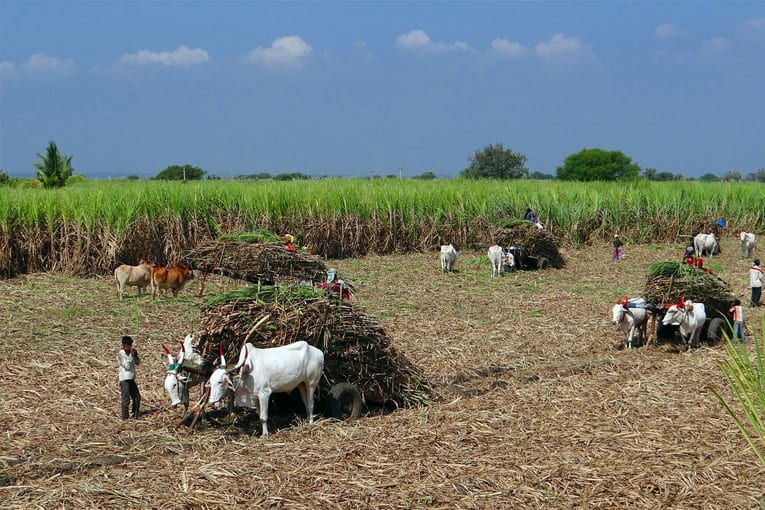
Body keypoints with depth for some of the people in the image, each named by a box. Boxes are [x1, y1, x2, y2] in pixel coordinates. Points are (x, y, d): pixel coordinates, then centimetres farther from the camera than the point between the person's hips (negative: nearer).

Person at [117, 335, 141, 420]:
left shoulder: (131, 353, 10)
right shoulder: (120, 355, -10)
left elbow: (138, 362, 18)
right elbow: (127, 366, -18)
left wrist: (136, 355, 0)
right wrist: (131, 355, -20)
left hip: (131, 379, 8)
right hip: (124, 380, -8)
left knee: (137, 397, 15)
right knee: (126, 399, -10)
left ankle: (135, 415, 26)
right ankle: (125, 417, -7)